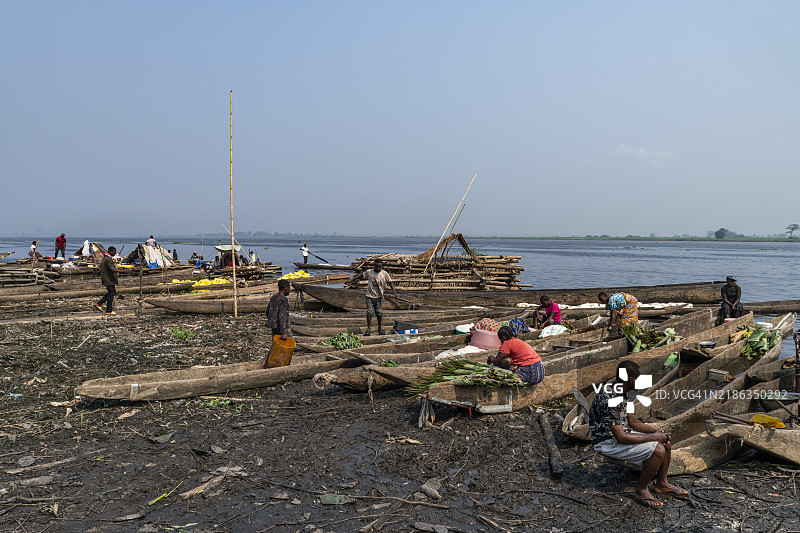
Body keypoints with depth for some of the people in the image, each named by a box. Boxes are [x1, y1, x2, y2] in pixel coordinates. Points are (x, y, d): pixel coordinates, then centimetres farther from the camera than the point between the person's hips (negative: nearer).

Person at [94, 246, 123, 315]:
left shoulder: (105, 257, 12)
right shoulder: (108, 259, -21)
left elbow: (101, 266, 25)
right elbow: (112, 269, -33)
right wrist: (122, 270, -40)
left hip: (107, 279, 10)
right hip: (109, 280, -10)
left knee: (113, 292, 16)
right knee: (111, 293, -4)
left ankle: (99, 304, 20)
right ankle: (109, 310, 3)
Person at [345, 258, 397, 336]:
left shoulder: (385, 274, -3)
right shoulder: (369, 272, -2)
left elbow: (390, 282, 3)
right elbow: (361, 275, 12)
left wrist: (393, 290, -12)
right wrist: (351, 280, 13)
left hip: (379, 297, 1)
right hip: (370, 296, -1)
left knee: (379, 313, 6)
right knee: (369, 312, -6)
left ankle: (380, 328, 21)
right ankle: (369, 329, 0)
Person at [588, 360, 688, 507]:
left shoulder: (621, 391, 2)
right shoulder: (610, 399, -30)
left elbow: (632, 421, 12)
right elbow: (621, 438, -29)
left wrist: (656, 431, -2)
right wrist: (652, 437, -19)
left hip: (620, 433, 10)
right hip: (608, 442, -10)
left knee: (665, 443, 6)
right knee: (658, 450, -21)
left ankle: (661, 484, 23)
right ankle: (640, 491, -2)